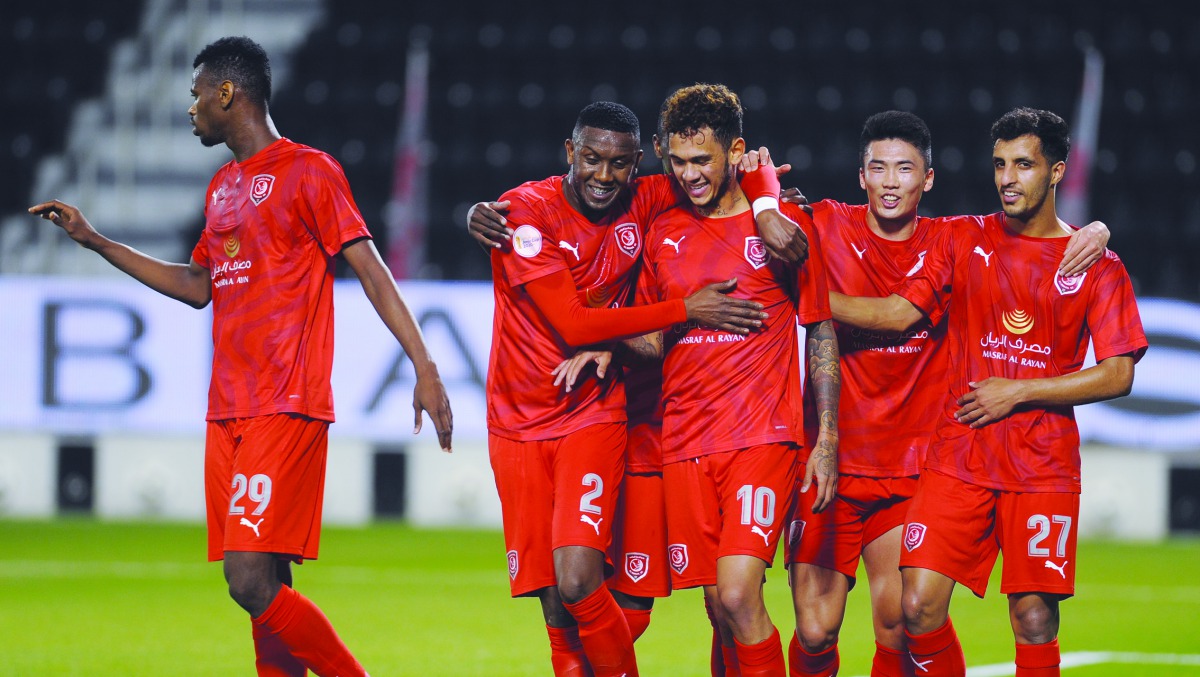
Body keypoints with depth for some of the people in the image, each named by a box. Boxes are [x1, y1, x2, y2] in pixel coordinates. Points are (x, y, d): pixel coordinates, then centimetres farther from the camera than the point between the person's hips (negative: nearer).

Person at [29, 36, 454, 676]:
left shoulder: (308, 171, -5)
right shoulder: (222, 186, 20)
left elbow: (372, 272, -9)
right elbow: (199, 286, 31)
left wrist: (424, 367, -18)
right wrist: (94, 241, 31)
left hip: (287, 408, -8)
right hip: (227, 410, 8)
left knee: (252, 579, -18)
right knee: (263, 586, 3)